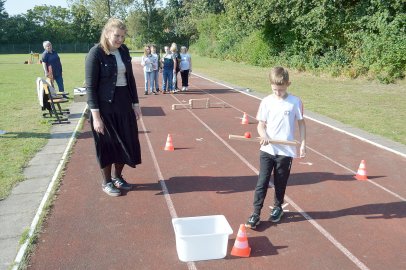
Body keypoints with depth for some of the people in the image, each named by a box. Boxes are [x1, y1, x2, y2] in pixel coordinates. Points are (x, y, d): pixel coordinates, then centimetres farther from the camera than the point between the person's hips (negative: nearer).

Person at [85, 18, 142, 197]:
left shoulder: (124, 50, 5)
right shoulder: (96, 53, -13)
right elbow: (90, 86, -15)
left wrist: (135, 103, 11)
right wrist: (95, 115, -19)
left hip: (124, 103, 6)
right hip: (105, 106, -6)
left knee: (126, 142, 12)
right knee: (107, 145, 6)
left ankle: (117, 177, 33)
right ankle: (106, 182, 25)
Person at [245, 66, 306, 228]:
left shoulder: (295, 102, -4)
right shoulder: (266, 102, -2)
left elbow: (301, 123, 5)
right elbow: (261, 124, 1)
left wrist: (303, 144, 1)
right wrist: (263, 135, -20)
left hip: (286, 151, 0)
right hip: (267, 150, 1)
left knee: (280, 183, 13)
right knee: (262, 182, 0)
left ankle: (278, 207, 36)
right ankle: (256, 214, 7)